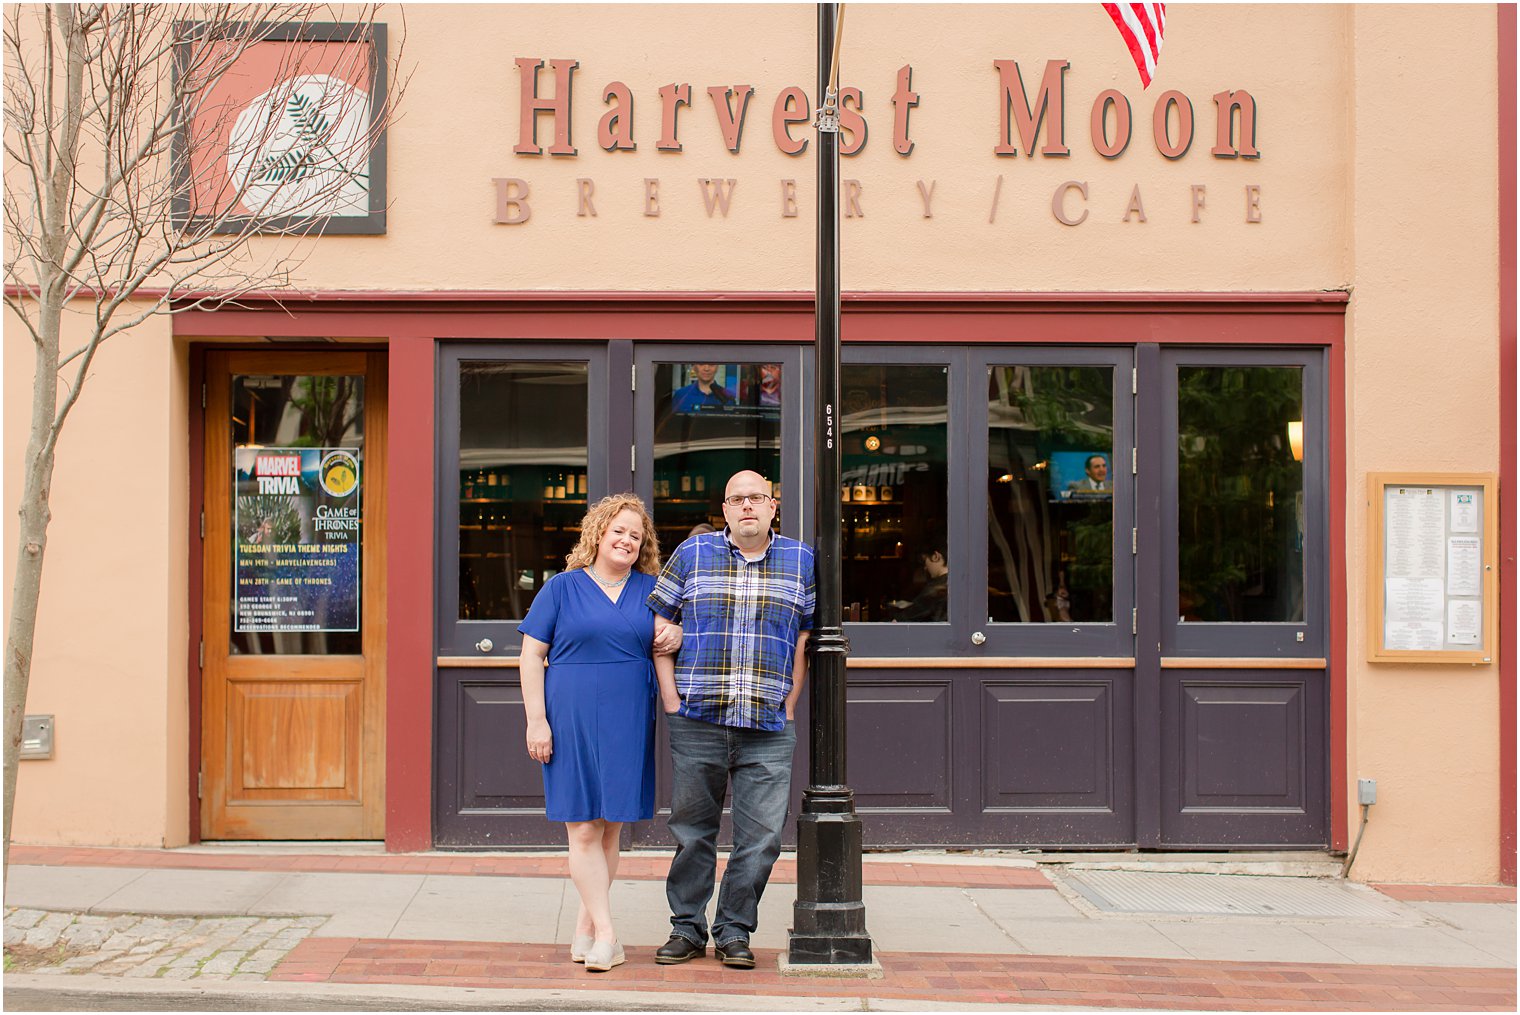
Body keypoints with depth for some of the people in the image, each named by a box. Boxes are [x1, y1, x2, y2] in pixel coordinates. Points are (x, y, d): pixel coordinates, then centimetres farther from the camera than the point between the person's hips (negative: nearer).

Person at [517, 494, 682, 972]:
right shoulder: (562, 588, 3)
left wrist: (675, 632, -6)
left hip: (629, 723, 3)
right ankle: (605, 933, -5)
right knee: (584, 829, -6)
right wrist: (536, 720, -7)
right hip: (571, 721, -3)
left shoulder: (650, 589, 11)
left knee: (611, 828, 6)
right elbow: (531, 656, 1)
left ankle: (584, 925, 17)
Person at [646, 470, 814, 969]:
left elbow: (808, 636, 12)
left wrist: (789, 704, 5)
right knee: (692, 829, 7)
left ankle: (734, 931, 14)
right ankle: (687, 928, 19)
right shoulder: (692, 554, 5)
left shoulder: (801, 560, 8)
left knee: (761, 835, 1)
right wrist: (670, 696, 1)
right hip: (696, 723, 0)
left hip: (769, 728, 1)